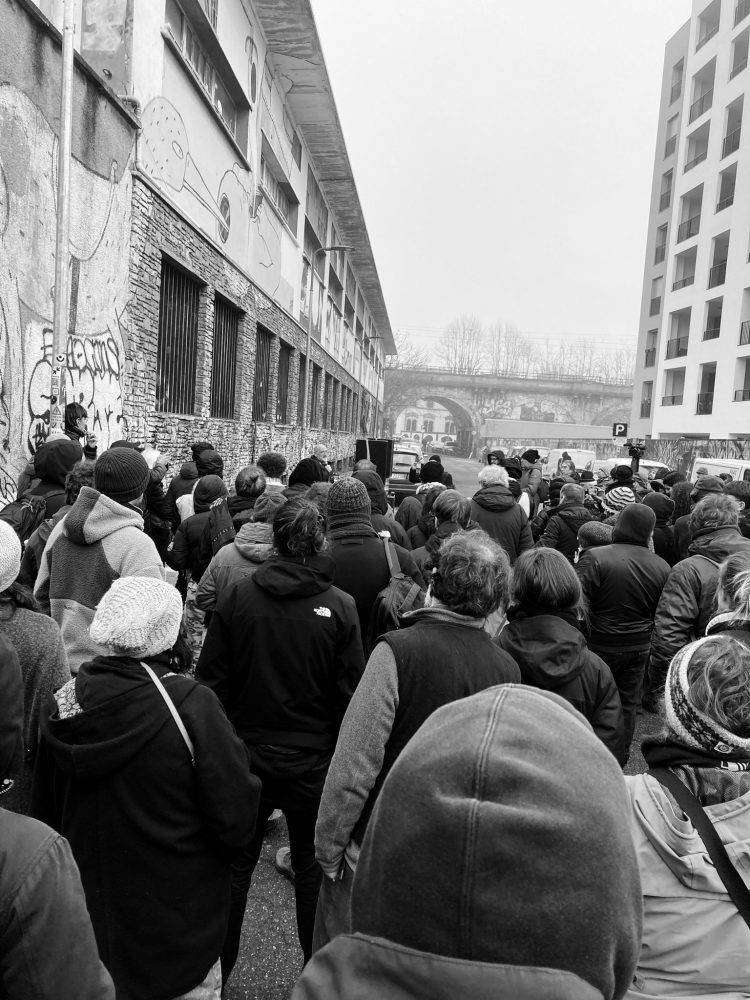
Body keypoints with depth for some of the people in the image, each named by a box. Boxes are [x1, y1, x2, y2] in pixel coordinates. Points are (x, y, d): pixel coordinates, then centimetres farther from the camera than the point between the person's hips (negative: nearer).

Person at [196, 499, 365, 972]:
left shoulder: (237, 596, -11)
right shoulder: (340, 606, -15)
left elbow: (212, 679, -5)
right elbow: (350, 692, -11)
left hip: (246, 755, 1)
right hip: (314, 760, -1)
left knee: (236, 863, 19)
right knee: (313, 863, 19)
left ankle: (218, 965, 36)